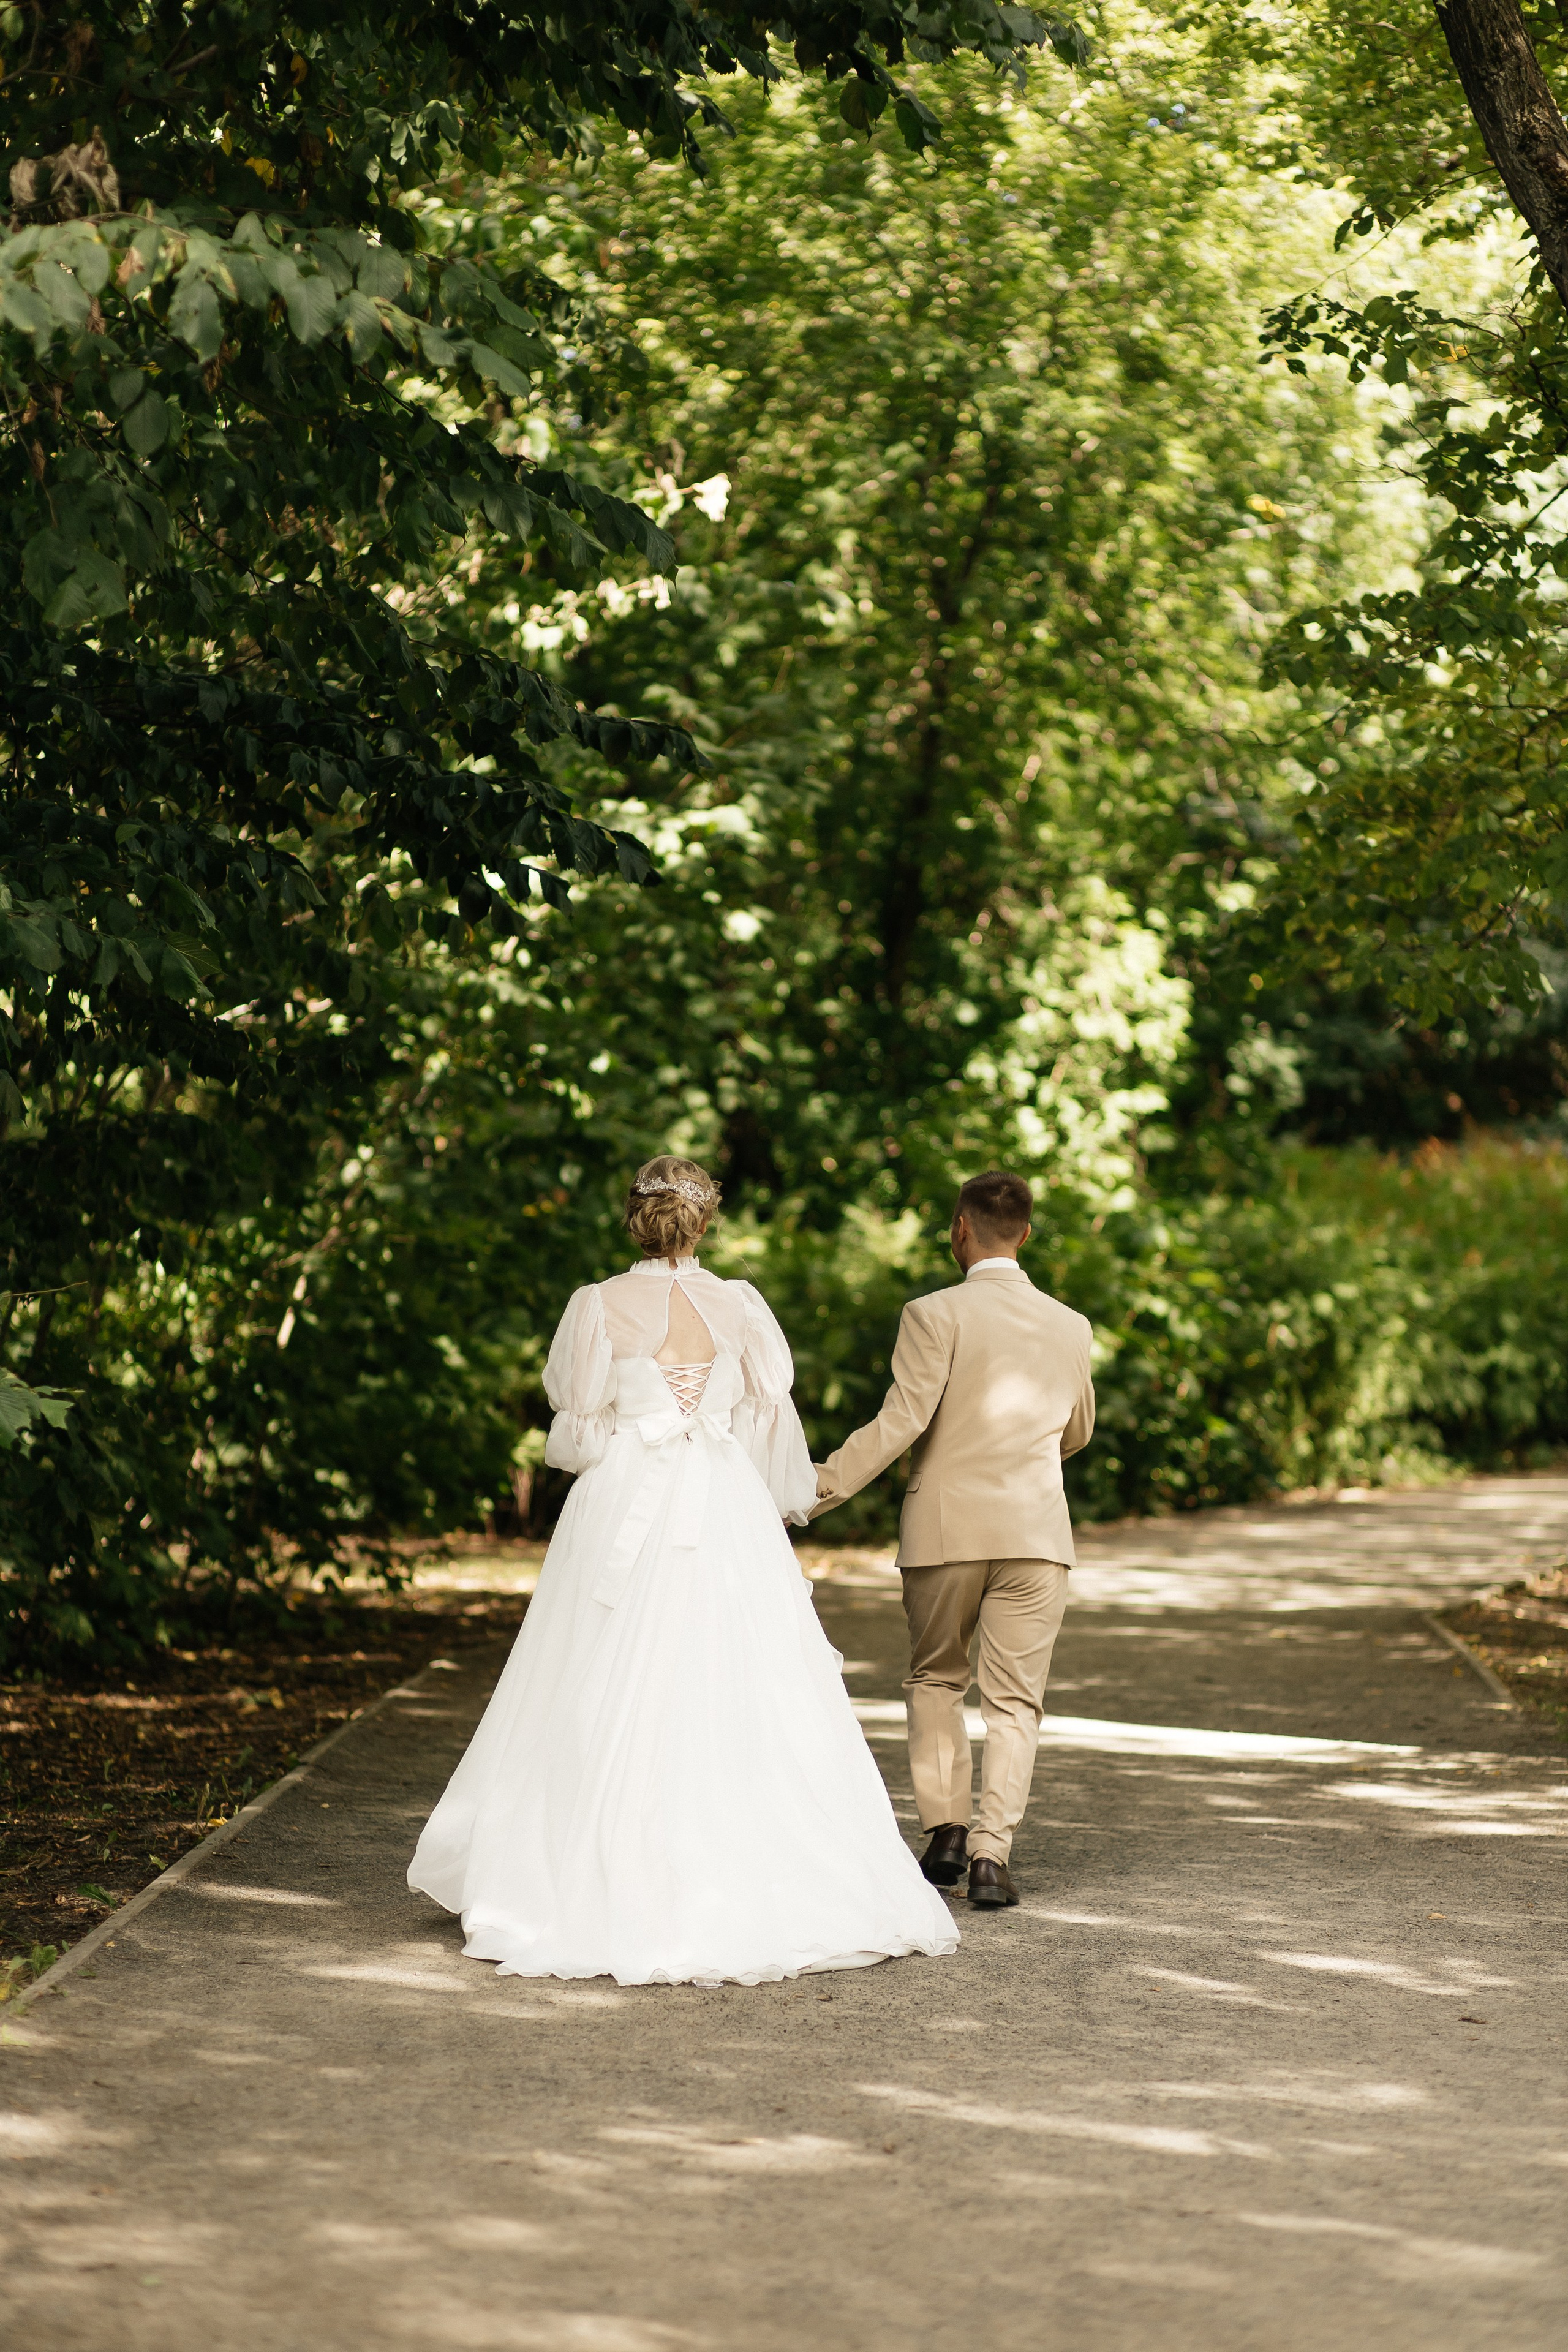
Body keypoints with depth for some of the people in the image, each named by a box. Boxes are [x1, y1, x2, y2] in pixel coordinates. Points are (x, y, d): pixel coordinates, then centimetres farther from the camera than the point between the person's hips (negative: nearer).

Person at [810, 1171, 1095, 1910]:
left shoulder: (934, 1316, -9)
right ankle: (991, 1852, -7)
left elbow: (900, 1423, -16)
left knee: (936, 1680, 19)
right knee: (1014, 1701, 4)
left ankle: (946, 1829, 12)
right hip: (1036, 1531, 2)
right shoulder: (1070, 1327, 6)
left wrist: (816, 1490, -13)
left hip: (946, 1526, -2)